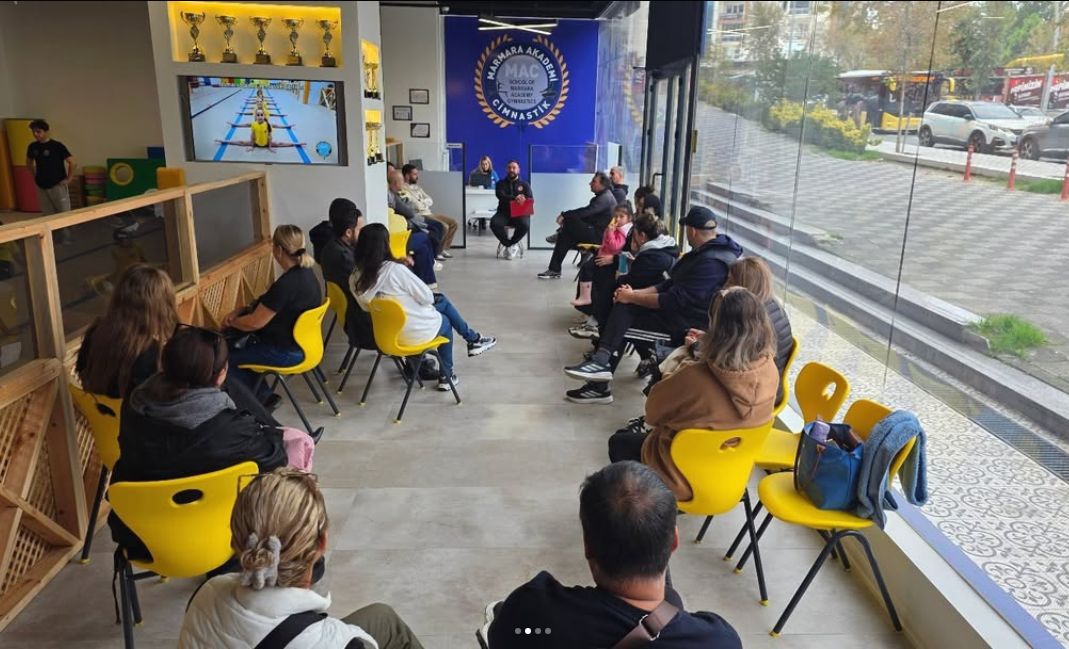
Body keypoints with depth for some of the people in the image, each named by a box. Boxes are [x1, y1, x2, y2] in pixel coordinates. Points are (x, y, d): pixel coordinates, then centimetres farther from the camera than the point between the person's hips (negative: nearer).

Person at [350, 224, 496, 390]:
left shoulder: (355, 278, -9)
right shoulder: (395, 269, -27)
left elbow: (366, 307, 5)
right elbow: (426, 297, -18)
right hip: (415, 331, -6)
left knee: (442, 300, 25)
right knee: (445, 322, 29)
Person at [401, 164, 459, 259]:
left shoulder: (416, 186, 19)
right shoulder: (404, 189, -11)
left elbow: (430, 201, 12)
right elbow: (417, 206, -20)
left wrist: (422, 203, -6)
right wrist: (424, 203, -1)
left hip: (429, 214, 10)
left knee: (453, 222, 3)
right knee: (444, 227, -24)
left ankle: (443, 249, 7)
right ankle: (436, 252, -8)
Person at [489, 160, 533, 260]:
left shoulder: (524, 184, 14)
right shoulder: (501, 183, 12)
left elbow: (531, 199, 0)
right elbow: (501, 196, -8)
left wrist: (523, 200, -26)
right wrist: (515, 198, -28)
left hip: (519, 213, 0)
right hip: (504, 212, 0)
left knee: (525, 225, -35)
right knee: (494, 223, -33)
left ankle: (506, 245, -14)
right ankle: (513, 246, -17)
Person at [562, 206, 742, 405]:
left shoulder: (711, 262, -23)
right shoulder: (704, 252, 10)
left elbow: (675, 300, -24)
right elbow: (671, 285, 12)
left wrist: (632, 297, -14)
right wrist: (635, 293, -1)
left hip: (691, 321, -10)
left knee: (624, 308, -18)